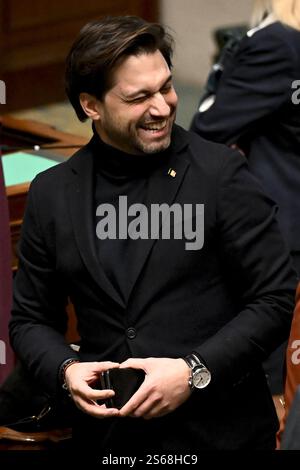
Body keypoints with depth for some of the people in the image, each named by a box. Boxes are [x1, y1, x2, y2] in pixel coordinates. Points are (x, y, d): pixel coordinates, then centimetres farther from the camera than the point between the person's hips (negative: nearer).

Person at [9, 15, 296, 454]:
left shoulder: (221, 173, -8)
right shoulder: (52, 193, 2)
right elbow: (30, 319, 10)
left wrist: (194, 371, -18)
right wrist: (66, 369, -10)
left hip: (219, 431, -3)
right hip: (108, 435, 3)